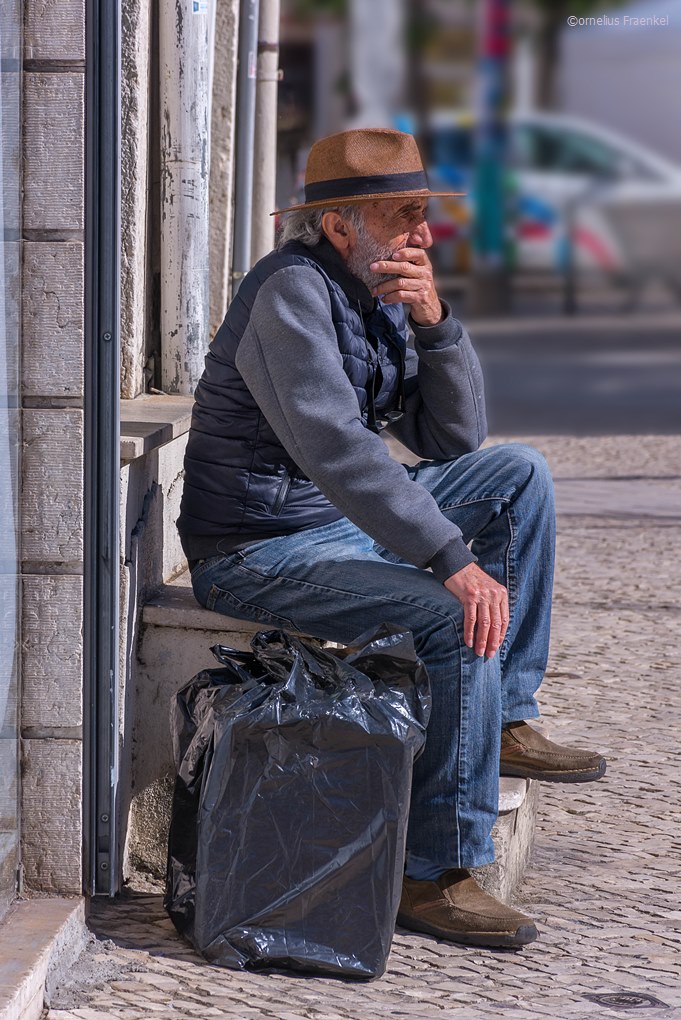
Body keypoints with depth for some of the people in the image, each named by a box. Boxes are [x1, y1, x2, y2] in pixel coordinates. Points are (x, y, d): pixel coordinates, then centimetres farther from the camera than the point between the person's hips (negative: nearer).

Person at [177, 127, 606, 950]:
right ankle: (435, 875, -19)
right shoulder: (291, 291, -18)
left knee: (517, 473, 6)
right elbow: (334, 447, -32)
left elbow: (453, 439, 8)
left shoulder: (372, 298, 11)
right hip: (263, 552, -10)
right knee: (462, 618, -26)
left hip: (348, 522, 10)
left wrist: (434, 322, -8)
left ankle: (504, 723, 5)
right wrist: (454, 559, -36)